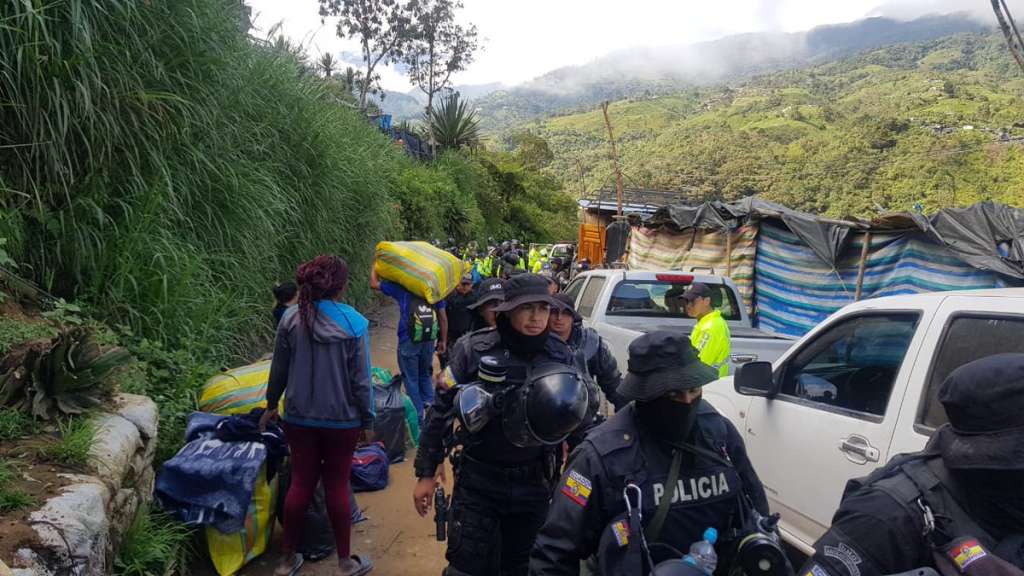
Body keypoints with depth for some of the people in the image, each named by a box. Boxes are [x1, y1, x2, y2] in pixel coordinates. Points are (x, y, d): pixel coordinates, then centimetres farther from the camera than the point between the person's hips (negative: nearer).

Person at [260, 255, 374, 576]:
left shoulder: (291, 318, -6)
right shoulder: (354, 324, -14)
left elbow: (279, 369, 3)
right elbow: (360, 379, -11)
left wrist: (271, 405, 18)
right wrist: (367, 420, 0)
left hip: (299, 417, 3)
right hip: (341, 418, -3)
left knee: (301, 483, 14)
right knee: (337, 485, 9)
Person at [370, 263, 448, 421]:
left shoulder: (401, 288, -7)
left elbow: (374, 283, 0)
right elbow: (443, 318, 5)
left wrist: (376, 265, 15)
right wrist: (443, 341, 14)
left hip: (408, 343, -4)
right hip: (429, 342, 4)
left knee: (411, 379, 7)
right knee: (425, 376, 22)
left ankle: (417, 416, 10)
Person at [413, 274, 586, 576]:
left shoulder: (561, 356, -4)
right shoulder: (473, 349, -12)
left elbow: (576, 415, 8)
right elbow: (442, 409, -6)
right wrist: (426, 473, -3)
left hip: (534, 483, 3)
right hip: (477, 482, -2)